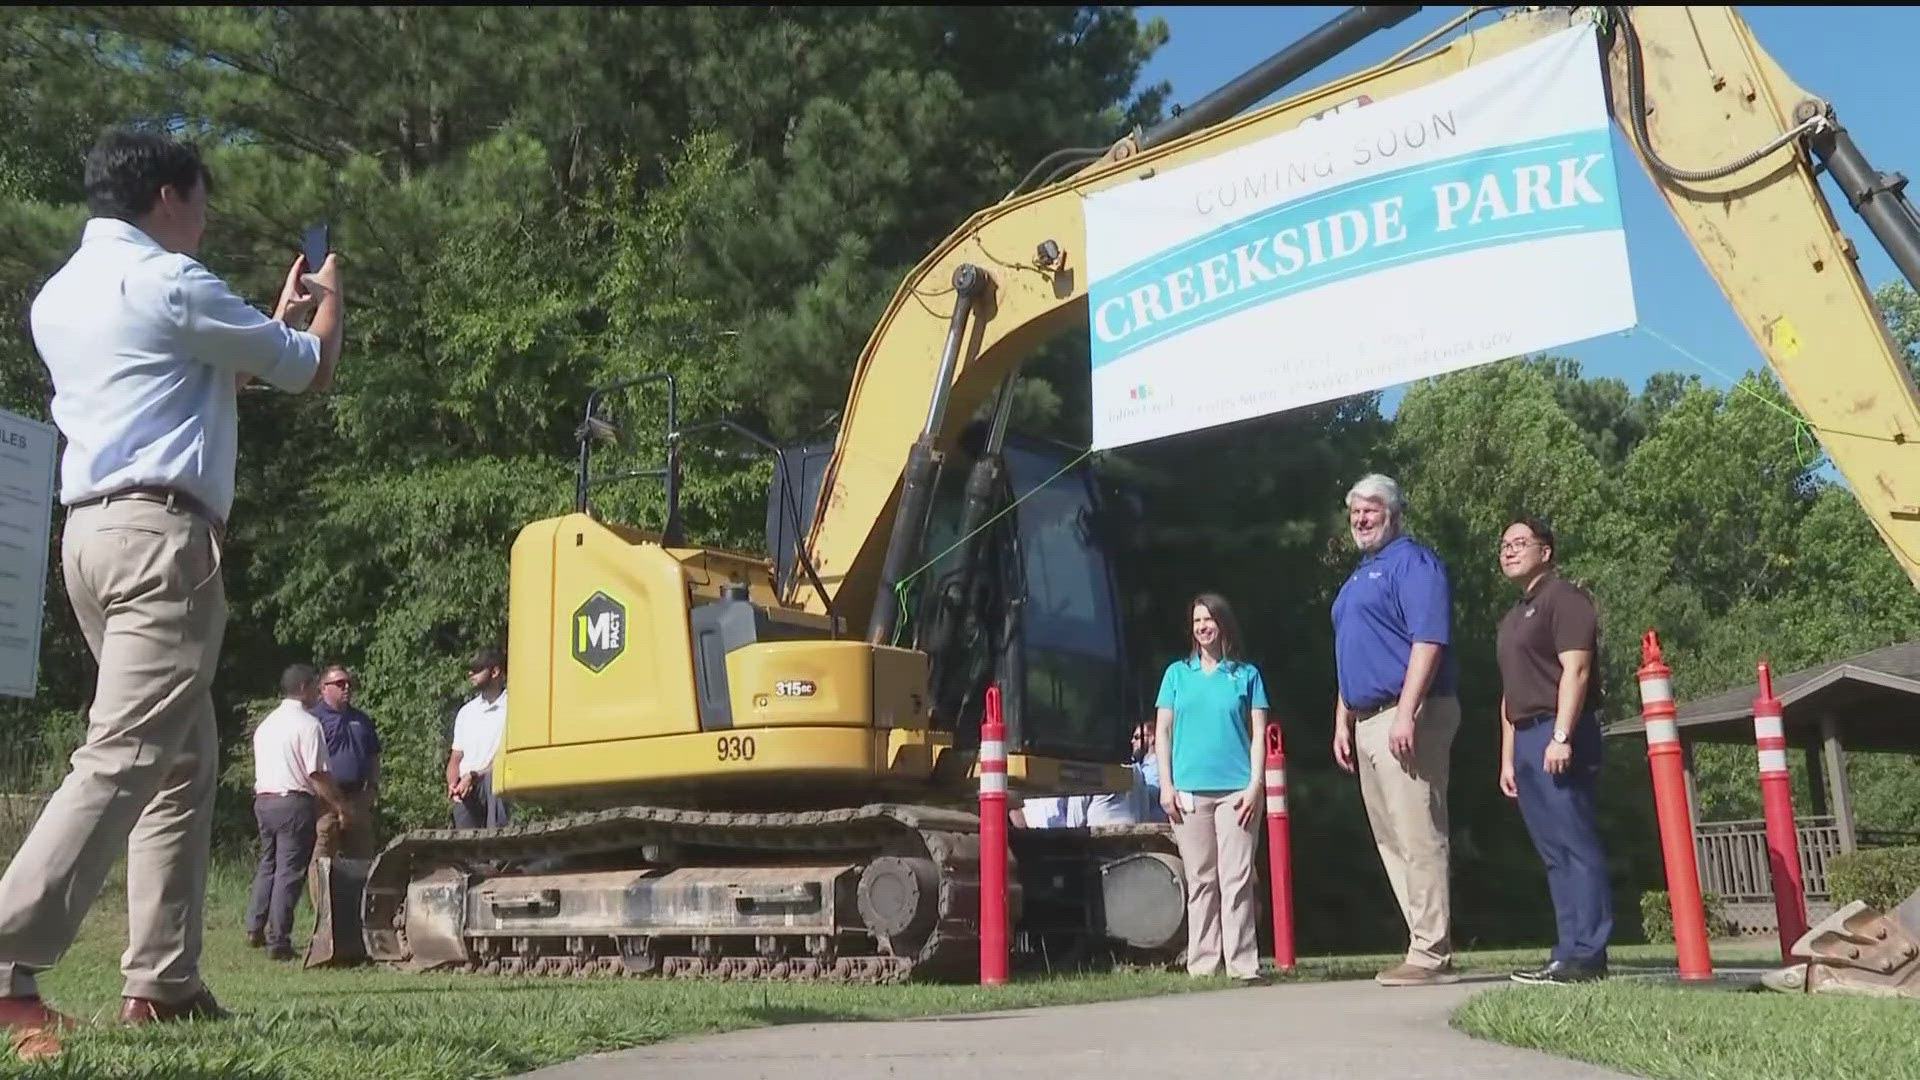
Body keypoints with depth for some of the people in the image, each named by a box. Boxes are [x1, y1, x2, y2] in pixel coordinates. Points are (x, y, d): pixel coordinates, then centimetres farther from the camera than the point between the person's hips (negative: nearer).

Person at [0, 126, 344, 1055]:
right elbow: (307, 370, 2)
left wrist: (278, 319, 39)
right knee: (123, 758, -14)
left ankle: (162, 981, 8)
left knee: (183, 758, 11)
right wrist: (327, 304, 23)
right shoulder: (167, 281, -6)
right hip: (160, 533, -9)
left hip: (92, 532, 10)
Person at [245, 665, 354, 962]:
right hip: (294, 803, -8)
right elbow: (318, 773, -15)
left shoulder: (266, 724, 15)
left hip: (263, 800, 8)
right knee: (290, 871, -4)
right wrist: (340, 805, -4)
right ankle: (278, 942, -3)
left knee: (267, 864, 19)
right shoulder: (307, 724, -12)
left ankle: (255, 929, 19)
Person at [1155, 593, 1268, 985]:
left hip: (1236, 789, -1)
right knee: (1200, 881, 4)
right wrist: (1166, 785, 2)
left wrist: (1255, 785, -4)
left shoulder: (1246, 674, 9)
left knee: (1237, 879, -5)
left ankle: (1243, 964, -2)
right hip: (1188, 791, 1)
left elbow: (1258, 734, 6)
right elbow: (1162, 731, 11)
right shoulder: (1177, 673, 12)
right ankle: (1202, 966, 8)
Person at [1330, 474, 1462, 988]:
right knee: (1392, 841, 9)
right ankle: (1425, 947, 14)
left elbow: (1429, 638, -17)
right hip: (1367, 723, 10)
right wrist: (1342, 723, 19)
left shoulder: (1412, 561, -5)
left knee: (1418, 838, -10)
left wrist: (1406, 713, -24)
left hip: (1405, 719, -10)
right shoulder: (1358, 578, 23)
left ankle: (1432, 955, -8)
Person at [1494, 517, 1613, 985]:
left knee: (1574, 845, -10)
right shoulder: (1514, 617, 25)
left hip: (1557, 736, -9)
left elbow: (1575, 670, -14)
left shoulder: (1564, 598, -2)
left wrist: (1561, 736, -22)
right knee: (1553, 853, 7)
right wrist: (1508, 757, 21)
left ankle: (1584, 955, -12)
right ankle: (1570, 952, 8)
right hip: (1526, 739, 9)